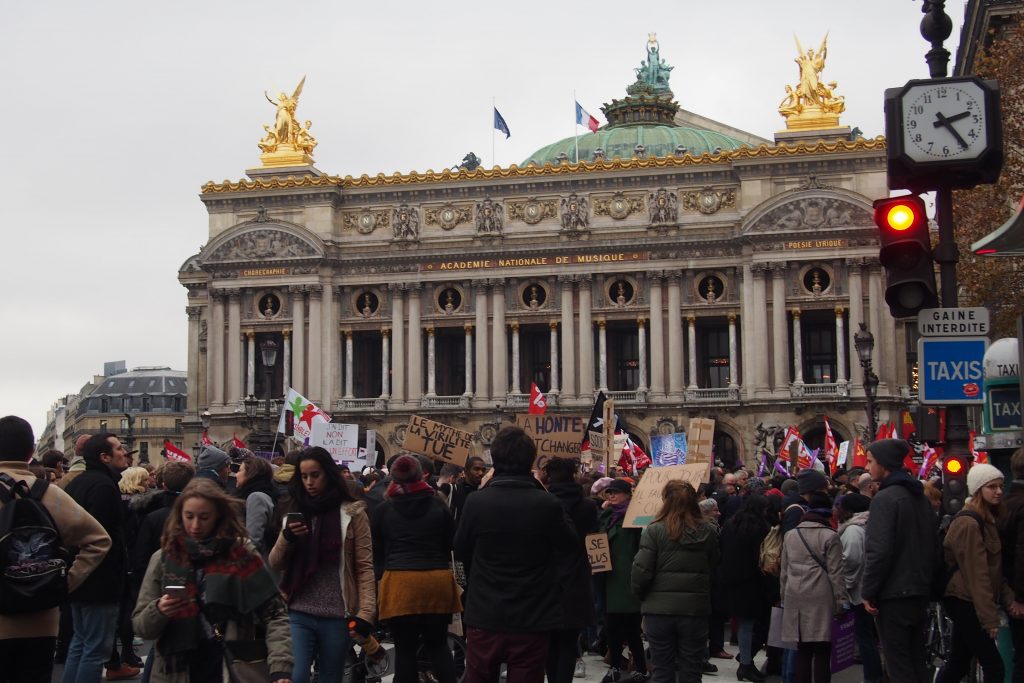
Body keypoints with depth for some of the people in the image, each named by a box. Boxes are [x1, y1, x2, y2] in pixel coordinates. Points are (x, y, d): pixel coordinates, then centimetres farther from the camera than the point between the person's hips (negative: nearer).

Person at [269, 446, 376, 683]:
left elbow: (364, 566, -4)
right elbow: (275, 564, 9)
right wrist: (287, 538, -11)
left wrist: (365, 614, -12)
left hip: (337, 616, -2)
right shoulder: (295, 513, 11)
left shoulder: (352, 513, -1)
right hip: (298, 614, 2)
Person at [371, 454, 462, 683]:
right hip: (438, 580, 2)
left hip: (400, 582, -2)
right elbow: (452, 542, 13)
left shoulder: (385, 508, 3)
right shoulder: (438, 505, 5)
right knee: (438, 645, 14)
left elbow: (375, 550, 11)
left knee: (405, 649, 5)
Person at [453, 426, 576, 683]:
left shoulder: (476, 501, -9)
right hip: (531, 622, -1)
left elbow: (460, 551, 6)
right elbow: (569, 543, 6)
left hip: (484, 617, 1)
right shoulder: (547, 504, -12)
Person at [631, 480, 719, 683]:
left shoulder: (654, 531, -10)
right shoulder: (709, 531, -1)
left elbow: (641, 571, -10)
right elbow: (714, 566, 7)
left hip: (659, 608, -2)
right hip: (695, 608, 2)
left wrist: (640, 595, 7)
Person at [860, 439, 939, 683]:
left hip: (893, 594, -9)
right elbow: (933, 546, 18)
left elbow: (879, 551, -21)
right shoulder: (920, 497, 12)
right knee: (917, 660, 15)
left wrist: (868, 591, -13)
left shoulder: (885, 498, -15)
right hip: (919, 592, 9)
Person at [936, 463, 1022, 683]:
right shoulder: (968, 523, -16)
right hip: (964, 601, -10)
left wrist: (1009, 600, 2)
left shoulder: (987, 520, 14)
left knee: (958, 663, 13)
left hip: (964, 601, 10)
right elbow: (976, 574, -19)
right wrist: (989, 617, -19)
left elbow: (995, 570, 15)